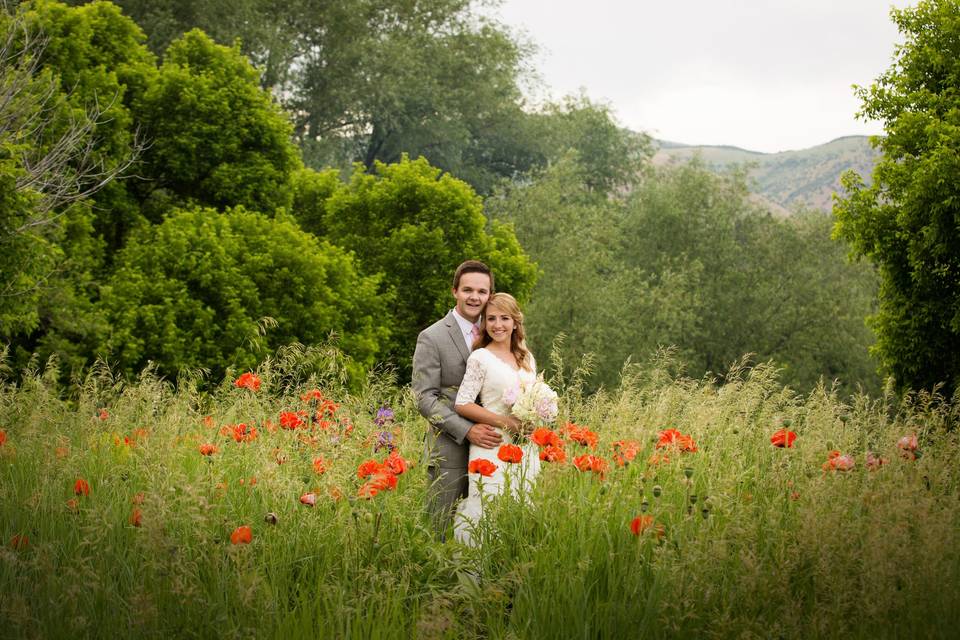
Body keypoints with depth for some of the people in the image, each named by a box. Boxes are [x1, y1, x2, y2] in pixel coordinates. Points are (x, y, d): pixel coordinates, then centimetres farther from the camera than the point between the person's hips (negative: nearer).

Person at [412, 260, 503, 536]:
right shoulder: (431, 338, -5)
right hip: (450, 452, -5)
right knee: (441, 530, -1)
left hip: (488, 447, 5)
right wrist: (467, 431, -19)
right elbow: (424, 398, -10)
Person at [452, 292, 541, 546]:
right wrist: (505, 422, -15)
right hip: (493, 448, -6)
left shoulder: (527, 358, 12)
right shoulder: (480, 358, -6)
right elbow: (462, 404, -10)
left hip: (524, 448, 6)